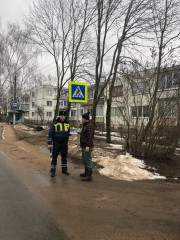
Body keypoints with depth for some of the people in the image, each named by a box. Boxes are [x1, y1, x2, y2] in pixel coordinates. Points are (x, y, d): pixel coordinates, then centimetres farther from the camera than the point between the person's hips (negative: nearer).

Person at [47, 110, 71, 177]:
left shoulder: (67, 124, 7)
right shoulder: (55, 124, -6)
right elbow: (50, 134, -6)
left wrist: (69, 133, -6)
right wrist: (49, 143, -11)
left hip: (64, 143, 4)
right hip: (56, 143, -4)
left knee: (64, 157, 12)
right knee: (54, 157, 3)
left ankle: (64, 170, 24)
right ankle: (53, 171, 12)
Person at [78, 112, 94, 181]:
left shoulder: (89, 125, -16)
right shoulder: (85, 125, 15)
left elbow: (90, 136, -23)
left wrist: (88, 146, -26)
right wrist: (80, 133, 24)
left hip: (87, 146, -10)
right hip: (84, 146, 10)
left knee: (88, 160, -5)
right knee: (84, 160, 20)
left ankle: (89, 176, 1)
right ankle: (86, 172, 34)